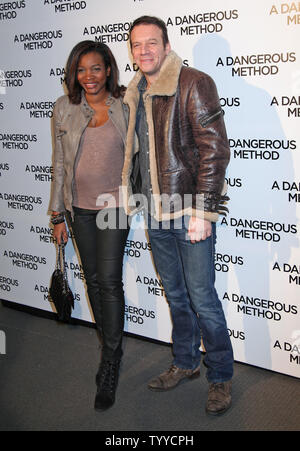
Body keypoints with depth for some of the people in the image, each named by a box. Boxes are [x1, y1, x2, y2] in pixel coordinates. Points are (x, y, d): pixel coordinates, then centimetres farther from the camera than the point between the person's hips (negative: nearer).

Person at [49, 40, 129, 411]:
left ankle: (109, 366, 5)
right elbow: (60, 163, 4)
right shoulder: (64, 108, 1)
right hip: (79, 207, 3)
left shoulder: (125, 105, -3)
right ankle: (113, 348, 31)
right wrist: (58, 214, 4)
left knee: (109, 280, -8)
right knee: (93, 280, 11)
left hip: (114, 203, -2)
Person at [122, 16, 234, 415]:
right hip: (156, 213, 7)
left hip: (190, 212, -7)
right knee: (175, 294, 17)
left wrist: (203, 211, -18)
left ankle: (221, 377, 18)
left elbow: (214, 149, -15)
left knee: (202, 298, -1)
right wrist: (135, 198, 16)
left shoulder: (194, 84, -10)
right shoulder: (135, 94, 12)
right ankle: (186, 363, 34)